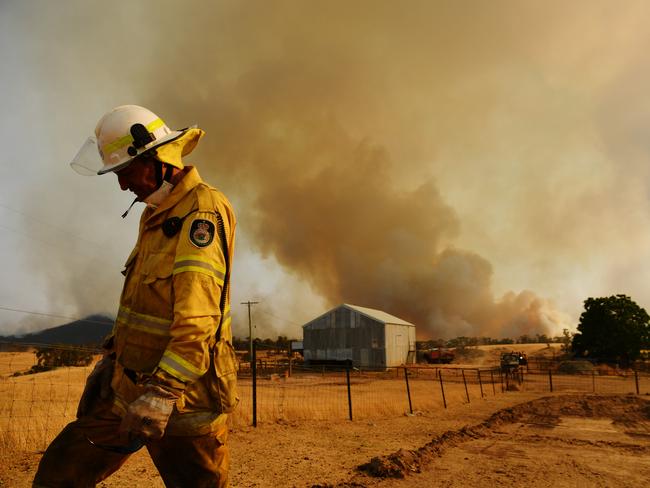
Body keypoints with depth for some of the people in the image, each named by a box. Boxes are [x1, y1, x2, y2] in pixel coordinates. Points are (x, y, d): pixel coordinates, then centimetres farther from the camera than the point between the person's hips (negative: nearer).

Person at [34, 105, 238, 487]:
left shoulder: (202, 211, -18)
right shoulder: (156, 213, 13)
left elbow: (199, 317, -28)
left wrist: (162, 392, -31)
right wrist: (112, 355, 19)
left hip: (182, 394, -9)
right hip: (128, 385, 9)